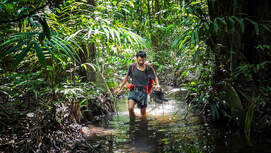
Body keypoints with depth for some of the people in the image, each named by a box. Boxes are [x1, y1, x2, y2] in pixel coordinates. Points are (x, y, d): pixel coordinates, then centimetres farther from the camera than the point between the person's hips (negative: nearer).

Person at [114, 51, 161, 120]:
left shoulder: (148, 68, -8)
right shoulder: (132, 66, -3)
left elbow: (155, 77, 5)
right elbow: (127, 77, 13)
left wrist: (157, 84, -17)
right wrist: (120, 88, 13)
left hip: (143, 91, 0)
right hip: (133, 90, 0)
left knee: (143, 113, 6)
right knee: (130, 108, -23)